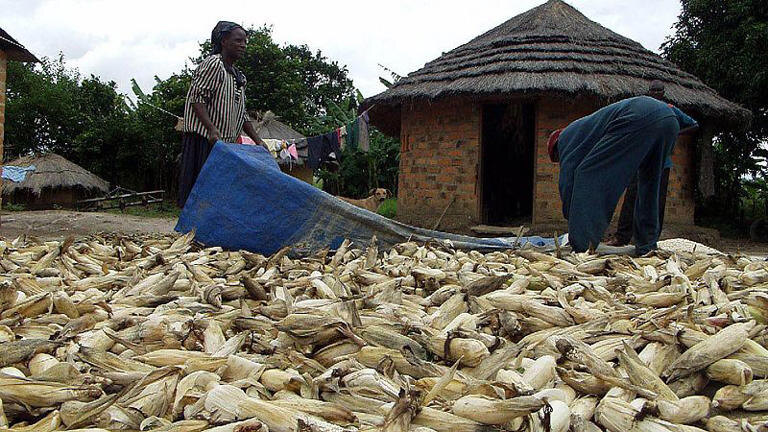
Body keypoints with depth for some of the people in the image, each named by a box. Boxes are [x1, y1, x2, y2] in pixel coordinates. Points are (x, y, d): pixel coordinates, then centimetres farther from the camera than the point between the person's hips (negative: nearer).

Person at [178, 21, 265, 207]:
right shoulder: (213, 64, -5)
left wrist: (258, 141, 15)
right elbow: (196, 98, -14)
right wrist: (212, 129, -26)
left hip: (225, 144, 9)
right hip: (203, 140, -9)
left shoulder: (239, 78, 21)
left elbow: (242, 115, 24)